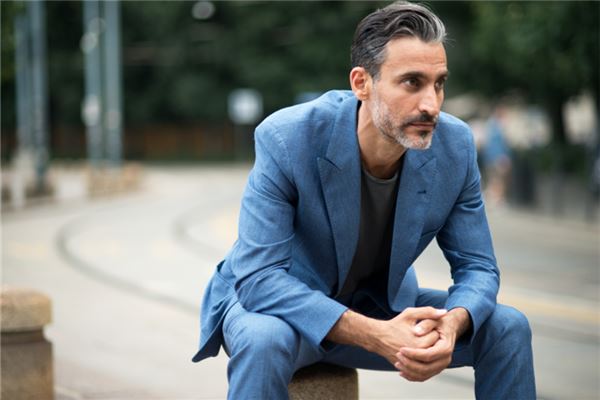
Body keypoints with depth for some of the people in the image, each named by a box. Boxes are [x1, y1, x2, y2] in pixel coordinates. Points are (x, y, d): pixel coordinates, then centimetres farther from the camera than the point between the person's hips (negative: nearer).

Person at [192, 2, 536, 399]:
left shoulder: (454, 146, -16)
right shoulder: (287, 139, -28)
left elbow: (477, 266, -8)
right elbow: (258, 277, -31)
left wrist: (450, 325, -33)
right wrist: (375, 336, -42)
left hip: (381, 305, 4)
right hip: (278, 302, -4)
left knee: (508, 327, -12)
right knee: (264, 341, -38)